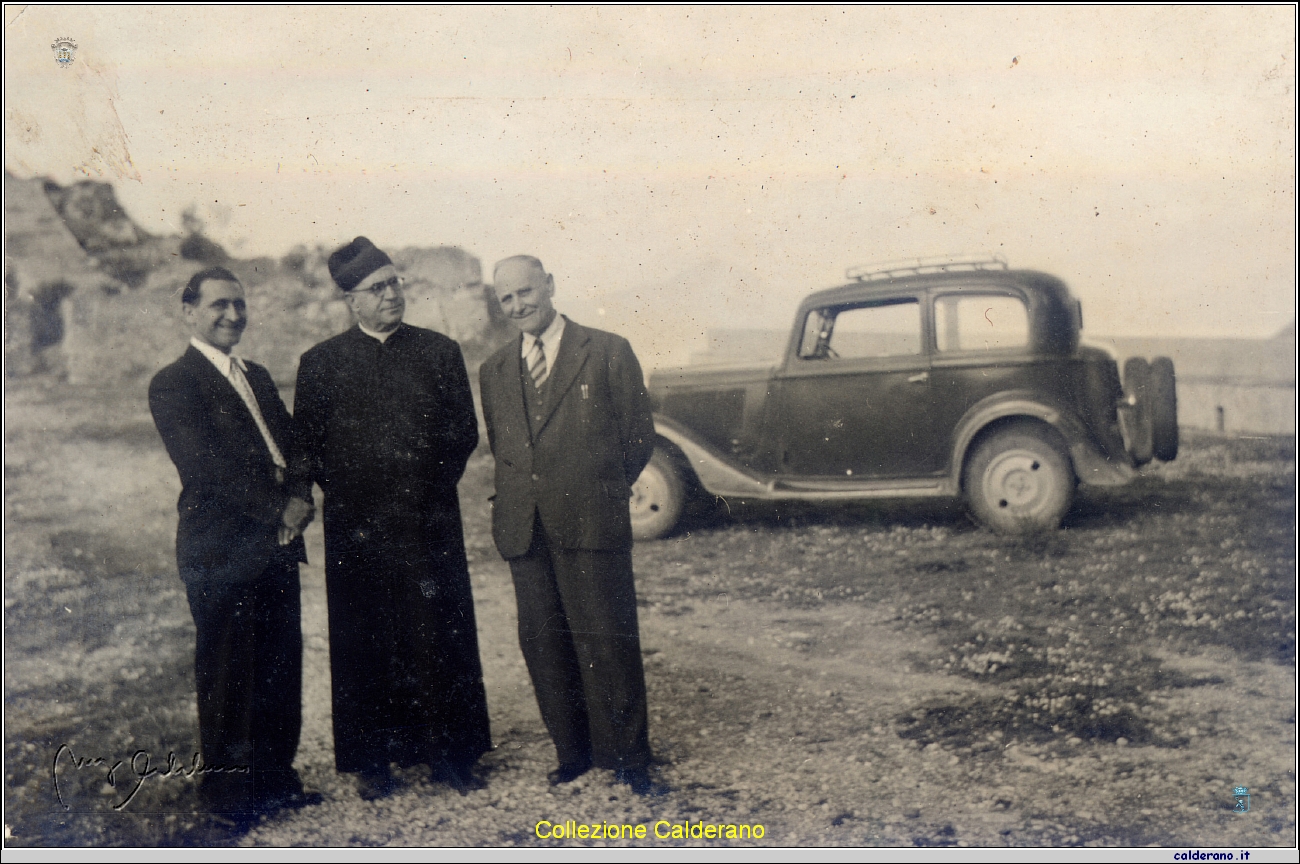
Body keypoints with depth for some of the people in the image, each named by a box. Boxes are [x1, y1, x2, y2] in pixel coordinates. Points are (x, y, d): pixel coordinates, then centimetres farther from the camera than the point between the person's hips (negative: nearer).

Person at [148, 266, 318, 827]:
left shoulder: (257, 377, 18)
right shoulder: (173, 385, -6)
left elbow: (292, 444, 15)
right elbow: (208, 468, -15)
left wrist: (300, 498, -5)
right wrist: (278, 509, -16)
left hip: (276, 546, 7)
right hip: (220, 552, -7)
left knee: (281, 669, 11)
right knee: (227, 674, 3)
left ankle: (274, 776, 25)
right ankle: (226, 790, 17)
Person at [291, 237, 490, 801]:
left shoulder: (440, 352, 8)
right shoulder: (321, 363, 5)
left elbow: (465, 431, 9)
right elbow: (307, 448, 7)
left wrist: (432, 485, 1)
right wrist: (345, 496, -3)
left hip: (430, 523, 1)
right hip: (357, 527, -1)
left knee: (440, 638, 5)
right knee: (364, 644, 5)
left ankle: (449, 754, 17)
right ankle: (371, 762, 17)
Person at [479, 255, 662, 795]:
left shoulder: (608, 353, 0)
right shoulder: (493, 371, 14)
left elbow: (639, 437, 4)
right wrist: (522, 494, 11)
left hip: (592, 526, -4)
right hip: (524, 529, 5)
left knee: (607, 644, -1)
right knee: (543, 645, 8)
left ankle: (627, 759, 12)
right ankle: (573, 752, 22)